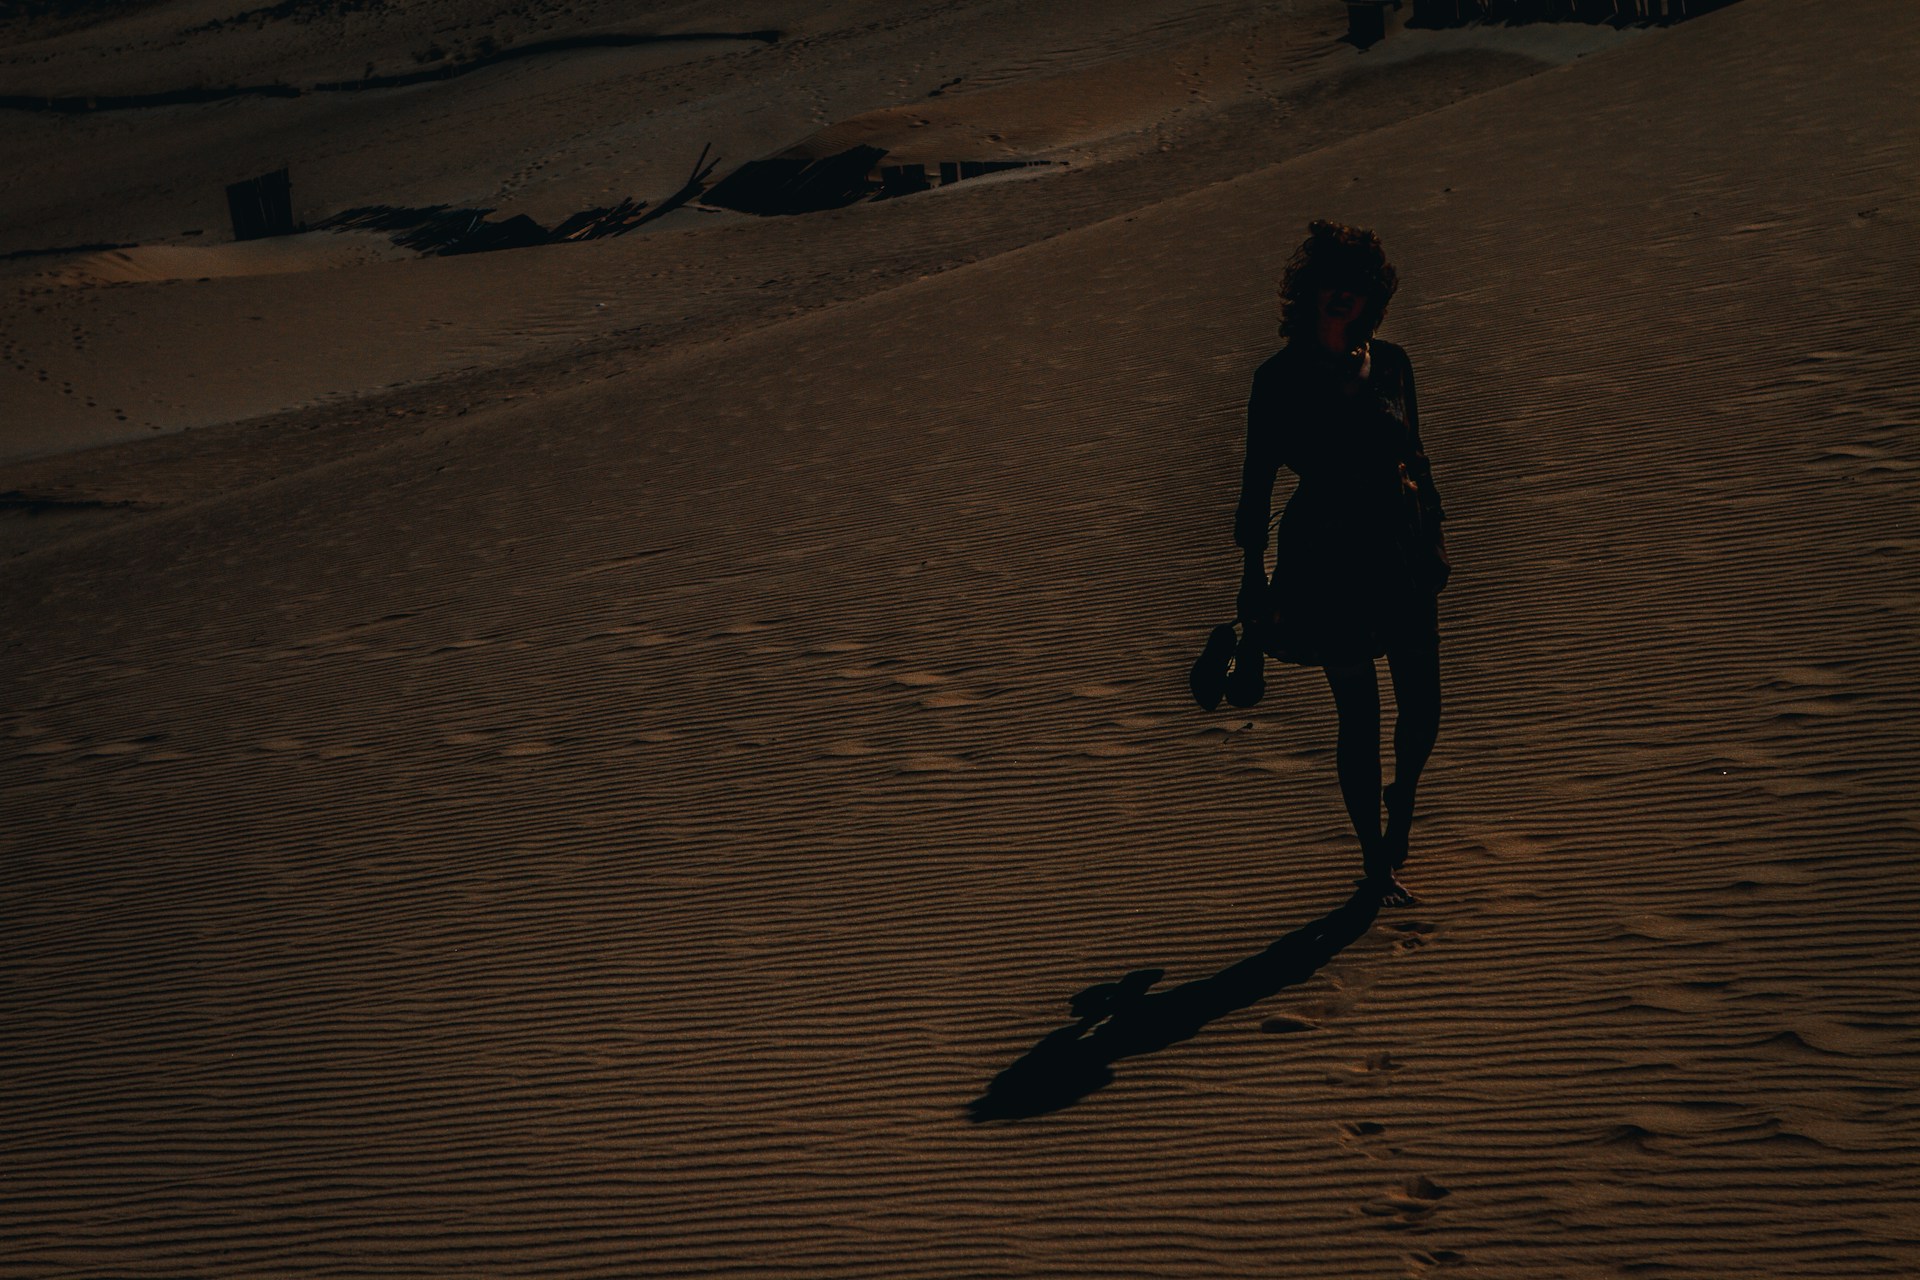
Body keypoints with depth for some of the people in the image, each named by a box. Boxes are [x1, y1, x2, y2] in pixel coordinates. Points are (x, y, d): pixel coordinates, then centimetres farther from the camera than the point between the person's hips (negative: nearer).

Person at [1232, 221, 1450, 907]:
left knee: (1423, 707, 6)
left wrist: (1434, 532, 14)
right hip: (1327, 559, -4)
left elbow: (1415, 456, 14)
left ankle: (1402, 800, 40)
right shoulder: (1281, 378, -7)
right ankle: (1376, 861, 19)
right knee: (1359, 713, 2)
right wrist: (1255, 574, -4)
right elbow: (1258, 478, -4)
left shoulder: (1389, 362, 4)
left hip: (1401, 548, 4)